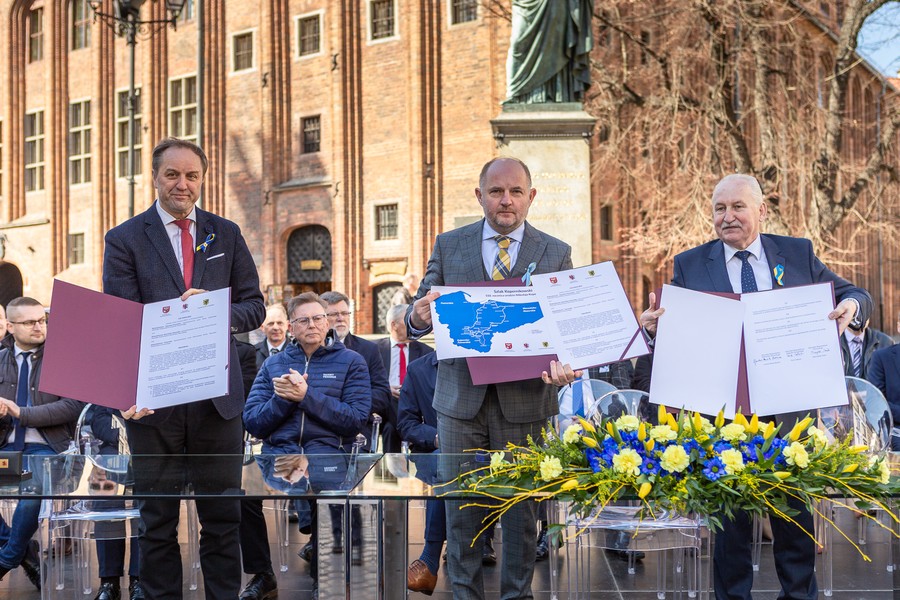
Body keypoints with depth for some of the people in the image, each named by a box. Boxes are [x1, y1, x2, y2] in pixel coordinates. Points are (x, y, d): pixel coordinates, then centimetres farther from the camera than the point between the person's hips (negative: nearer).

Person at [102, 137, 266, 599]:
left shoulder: (226, 235, 11)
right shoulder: (125, 239, 2)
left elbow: (254, 308, 9)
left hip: (217, 394, 2)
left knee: (222, 516, 7)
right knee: (158, 519, 6)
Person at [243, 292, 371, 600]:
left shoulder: (351, 362, 12)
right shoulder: (274, 364, 20)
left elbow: (357, 419, -2)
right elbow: (252, 422, 12)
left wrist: (306, 396, -8)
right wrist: (282, 399, -6)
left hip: (327, 452, -2)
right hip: (277, 452, 2)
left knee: (326, 488, -35)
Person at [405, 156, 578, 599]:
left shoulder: (556, 254, 5)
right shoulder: (448, 246, 8)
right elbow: (423, 311, 6)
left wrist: (560, 362, -21)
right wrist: (416, 318, -19)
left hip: (524, 400, -1)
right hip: (461, 396, 1)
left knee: (521, 509, 5)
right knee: (460, 508, 5)